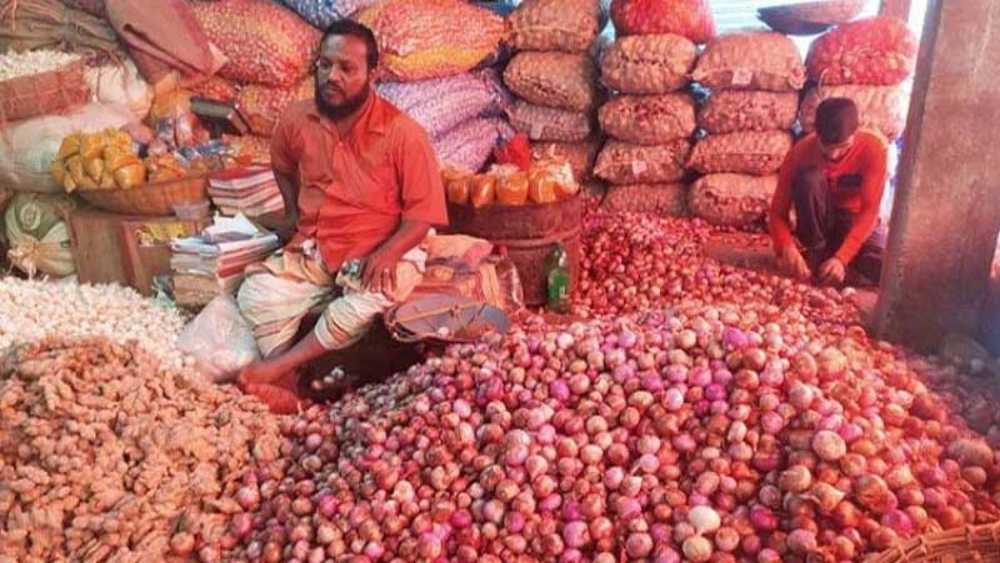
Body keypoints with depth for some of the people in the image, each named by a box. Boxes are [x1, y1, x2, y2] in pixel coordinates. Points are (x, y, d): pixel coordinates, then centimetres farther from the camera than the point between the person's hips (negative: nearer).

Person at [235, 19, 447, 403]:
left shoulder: (402, 134, -18)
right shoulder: (296, 120, -3)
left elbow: (424, 212, -14)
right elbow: (283, 166, 21)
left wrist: (385, 254, -28)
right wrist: (293, 214, 8)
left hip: (381, 254, -4)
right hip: (312, 249, 4)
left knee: (370, 299, -34)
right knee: (256, 293, -17)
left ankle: (280, 364, -17)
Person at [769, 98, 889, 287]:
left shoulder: (873, 147, -22)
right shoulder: (801, 151, -21)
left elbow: (870, 211, -25)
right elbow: (778, 211, -20)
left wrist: (841, 258, -38)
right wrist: (788, 248, -41)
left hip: (856, 222, 0)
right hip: (818, 223, 0)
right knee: (809, 178, -32)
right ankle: (816, 255, -20)